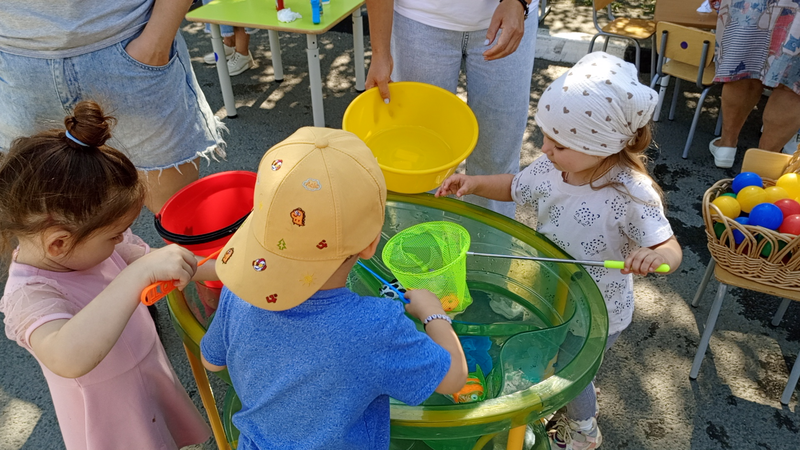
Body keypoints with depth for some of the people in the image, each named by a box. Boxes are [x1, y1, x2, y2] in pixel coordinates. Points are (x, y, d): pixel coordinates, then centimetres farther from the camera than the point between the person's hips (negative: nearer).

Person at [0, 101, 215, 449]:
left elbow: (147, 258, 3)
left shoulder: (84, 245, -12)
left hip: (151, 375, 7)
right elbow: (69, 360, -54)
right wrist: (140, 273, -58)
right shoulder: (28, 295, -35)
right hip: (117, 422, -7)